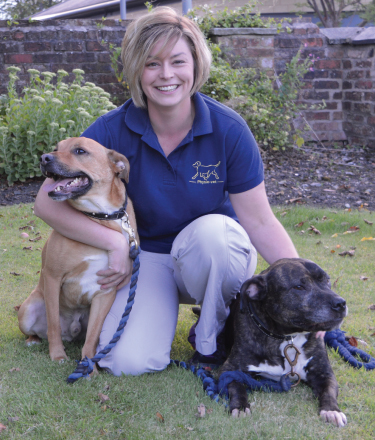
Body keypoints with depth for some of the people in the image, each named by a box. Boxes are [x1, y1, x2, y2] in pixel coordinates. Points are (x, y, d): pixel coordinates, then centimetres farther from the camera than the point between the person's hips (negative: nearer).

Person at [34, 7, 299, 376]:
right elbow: (48, 203, -13)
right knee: (129, 360, -22)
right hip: (145, 256, 1)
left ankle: (212, 340, -9)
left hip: (216, 255, 0)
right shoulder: (113, 131, -15)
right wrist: (116, 243, -24)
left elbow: (260, 222, -14)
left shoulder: (228, 130, -15)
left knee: (212, 230, -36)